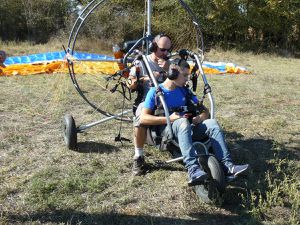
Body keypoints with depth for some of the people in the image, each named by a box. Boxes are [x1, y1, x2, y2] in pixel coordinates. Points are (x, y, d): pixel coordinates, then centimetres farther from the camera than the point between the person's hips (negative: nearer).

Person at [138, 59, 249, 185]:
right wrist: (169, 119, -18)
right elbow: (143, 118, -9)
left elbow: (204, 110, 16)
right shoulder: (155, 92, 1)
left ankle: (227, 166, -31)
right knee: (183, 122, -37)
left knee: (212, 123, -21)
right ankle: (193, 170, -51)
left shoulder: (185, 91, 15)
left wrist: (200, 117, -9)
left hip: (186, 131, 5)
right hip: (167, 132, -5)